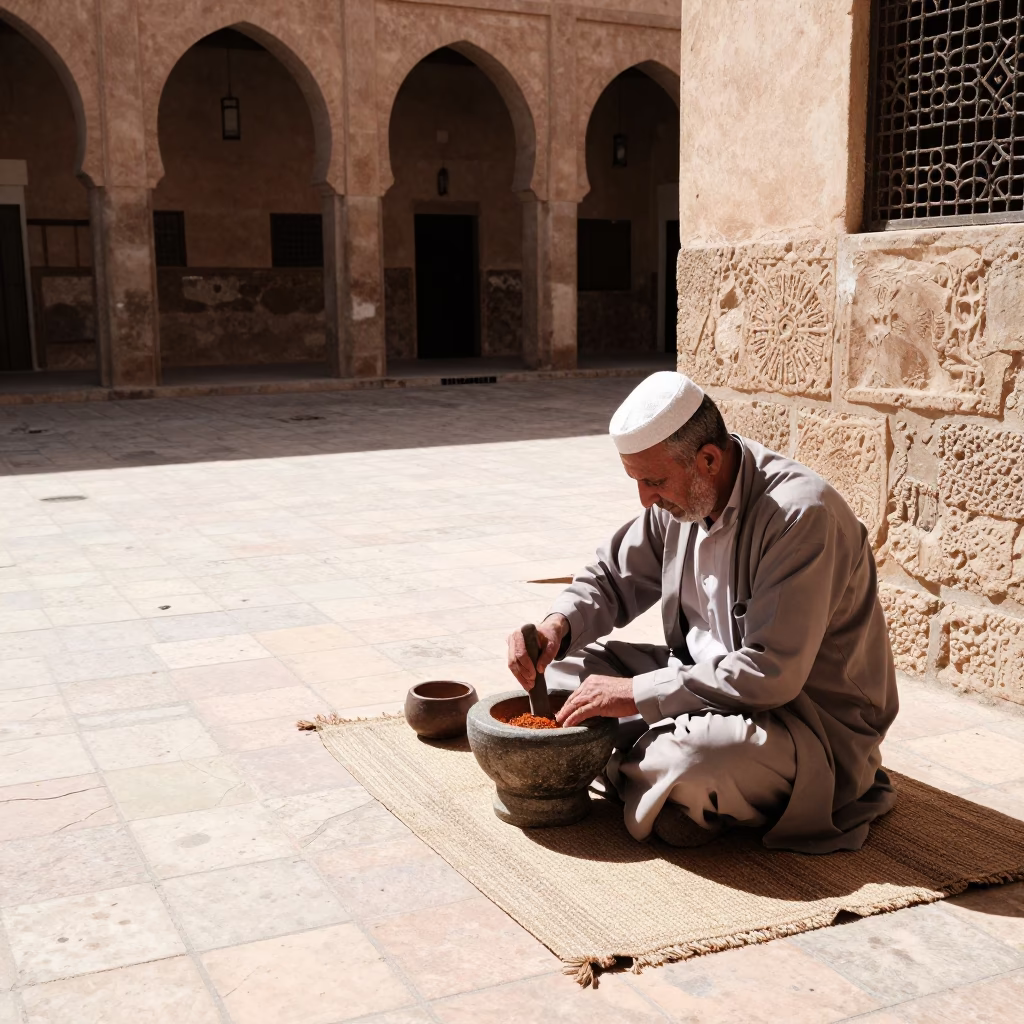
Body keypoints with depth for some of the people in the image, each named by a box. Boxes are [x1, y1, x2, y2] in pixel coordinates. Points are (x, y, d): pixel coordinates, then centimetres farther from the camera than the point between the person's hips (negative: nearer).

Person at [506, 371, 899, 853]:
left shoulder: (801, 514, -27)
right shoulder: (680, 496, -2)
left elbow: (770, 674, -32)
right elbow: (612, 578, 12)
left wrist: (637, 694, -28)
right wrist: (557, 625, -11)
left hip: (818, 723, -8)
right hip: (709, 683, 8)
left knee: (701, 755, -39)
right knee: (567, 663, 0)